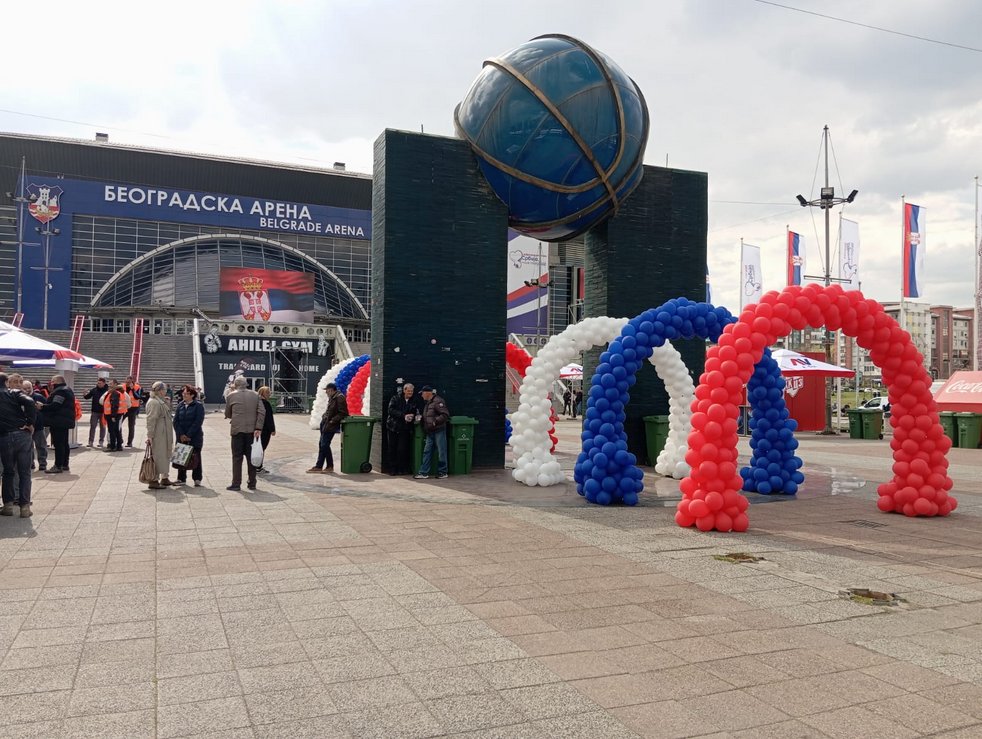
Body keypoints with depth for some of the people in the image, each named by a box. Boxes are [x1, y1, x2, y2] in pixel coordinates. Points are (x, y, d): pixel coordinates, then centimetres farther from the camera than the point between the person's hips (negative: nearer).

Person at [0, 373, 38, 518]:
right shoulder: (14, 393, 4)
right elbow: (29, 402, -15)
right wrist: (30, 423, -9)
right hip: (22, 434, -1)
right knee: (24, 472, 6)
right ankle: (24, 506, 3)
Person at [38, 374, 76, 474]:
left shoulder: (60, 391, -13)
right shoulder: (67, 390, 20)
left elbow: (55, 406, -22)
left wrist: (42, 407, -13)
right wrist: (44, 406, 17)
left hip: (58, 422, -11)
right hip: (65, 421, 11)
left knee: (58, 444, -9)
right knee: (64, 443, 13)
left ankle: (58, 466, -8)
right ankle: (65, 465, 18)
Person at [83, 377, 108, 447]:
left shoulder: (107, 390, -7)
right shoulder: (94, 390, 2)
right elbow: (87, 397, 5)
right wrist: (85, 395, -16)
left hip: (103, 412, -2)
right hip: (94, 411, 2)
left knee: (102, 427, 7)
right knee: (92, 426, 4)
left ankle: (101, 441, 15)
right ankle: (91, 441, 9)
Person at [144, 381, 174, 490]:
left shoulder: (161, 402, 15)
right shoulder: (153, 402, -16)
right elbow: (150, 420, -21)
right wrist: (150, 436, -23)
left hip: (165, 435, 11)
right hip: (158, 435, -11)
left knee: (165, 455, 16)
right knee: (157, 456, -5)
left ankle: (164, 478, 26)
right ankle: (153, 481, 1)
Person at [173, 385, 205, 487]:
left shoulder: (198, 406, -5)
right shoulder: (180, 406, 8)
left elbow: (198, 422, -12)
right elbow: (176, 421, 4)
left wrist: (188, 435, -15)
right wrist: (181, 434, -9)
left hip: (195, 437, -4)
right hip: (181, 438, 4)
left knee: (196, 458, 3)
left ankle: (197, 480, 8)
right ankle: (181, 479, 15)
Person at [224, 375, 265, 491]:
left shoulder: (231, 396, 0)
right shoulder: (255, 395, 6)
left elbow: (227, 414, 9)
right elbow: (262, 412, -4)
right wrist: (258, 428, -6)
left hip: (237, 430, -2)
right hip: (252, 430, 2)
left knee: (237, 457, 3)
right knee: (251, 457, 8)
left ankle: (236, 483, 2)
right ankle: (252, 483, 12)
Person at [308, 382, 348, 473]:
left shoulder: (339, 398, -15)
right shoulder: (332, 398, 16)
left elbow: (343, 414, -19)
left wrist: (332, 421, -21)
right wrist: (324, 417, 13)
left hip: (330, 426, -10)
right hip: (325, 425, 10)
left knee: (324, 445, -7)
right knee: (322, 445, 12)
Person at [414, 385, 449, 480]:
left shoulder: (437, 401, -12)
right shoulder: (428, 403, 18)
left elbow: (445, 415, -18)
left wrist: (435, 422, -21)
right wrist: (421, 418, 11)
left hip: (439, 430, -9)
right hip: (430, 432, 9)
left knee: (442, 451, 1)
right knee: (427, 451, 7)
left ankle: (442, 472, 10)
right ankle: (424, 472, 9)